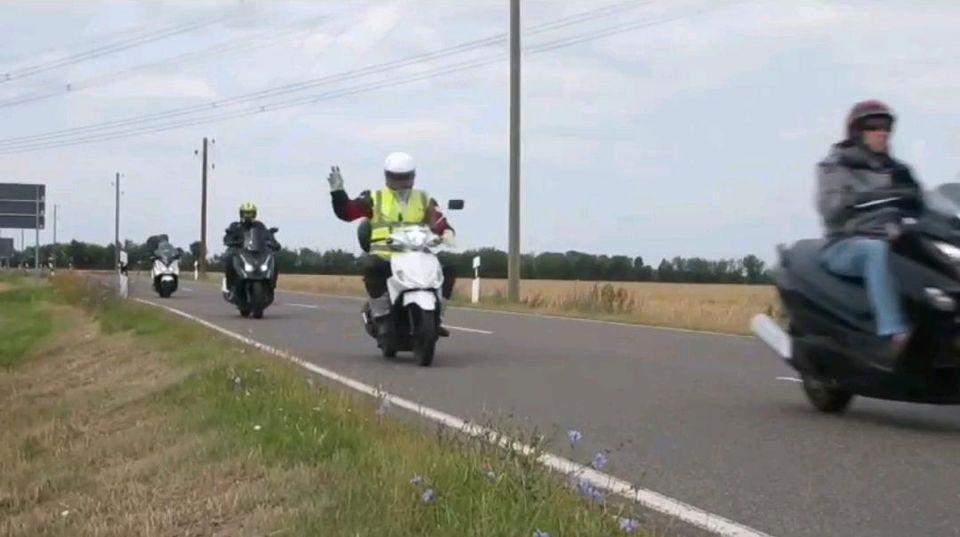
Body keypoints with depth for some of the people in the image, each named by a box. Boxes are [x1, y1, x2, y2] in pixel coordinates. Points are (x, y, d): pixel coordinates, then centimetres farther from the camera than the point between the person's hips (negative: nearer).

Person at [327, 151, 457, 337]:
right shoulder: (374, 198, 10)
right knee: (371, 267, -36)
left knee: (447, 270, -17)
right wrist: (338, 191, -12)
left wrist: (447, 234, -15)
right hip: (385, 256, -2)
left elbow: (440, 223, 7)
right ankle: (383, 317, -25)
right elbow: (346, 212, 2)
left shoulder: (424, 200, 16)